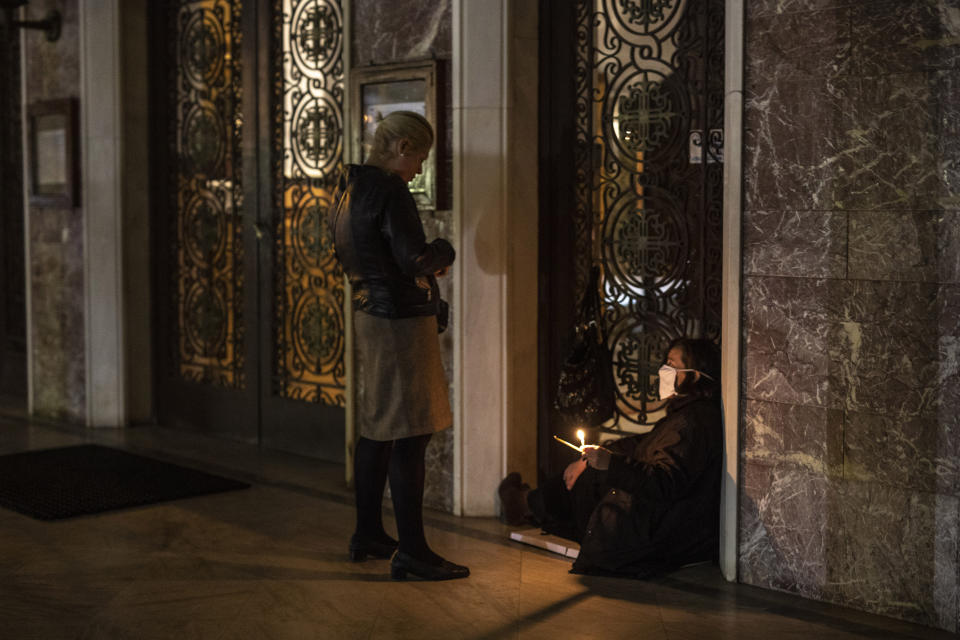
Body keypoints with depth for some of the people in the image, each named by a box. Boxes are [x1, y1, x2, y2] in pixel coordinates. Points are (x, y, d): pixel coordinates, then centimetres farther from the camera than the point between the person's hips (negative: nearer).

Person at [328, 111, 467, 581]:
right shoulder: (390, 192, -17)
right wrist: (444, 251, -2)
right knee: (409, 434, -6)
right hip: (400, 321, -10)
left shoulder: (350, 187, 12)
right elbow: (416, 260, -23)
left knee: (378, 428, 17)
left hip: (371, 315, 10)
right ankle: (411, 550, -2)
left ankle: (368, 534, 26)